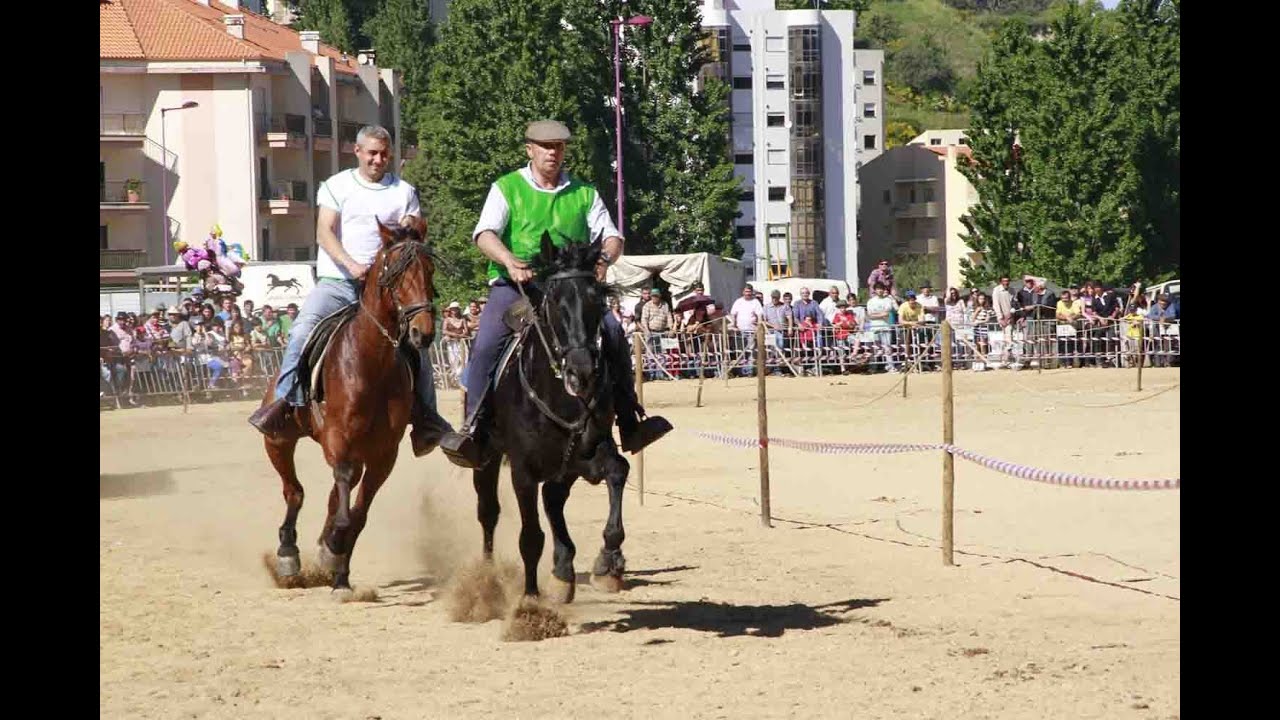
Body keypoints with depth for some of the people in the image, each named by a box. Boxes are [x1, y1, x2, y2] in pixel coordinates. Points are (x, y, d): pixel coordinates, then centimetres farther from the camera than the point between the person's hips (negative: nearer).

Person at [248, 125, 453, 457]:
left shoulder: (403, 191, 13)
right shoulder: (337, 186, 7)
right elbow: (324, 233, -5)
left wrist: (414, 225, -12)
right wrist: (351, 265, -21)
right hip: (336, 280, -2)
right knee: (303, 328, -26)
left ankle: (426, 418, -5)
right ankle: (284, 400, -24)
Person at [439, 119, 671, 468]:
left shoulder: (583, 193, 15)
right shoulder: (506, 188, 6)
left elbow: (611, 237, 9)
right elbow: (485, 234, -8)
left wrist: (605, 259, -16)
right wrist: (510, 261, -29)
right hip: (515, 286, -2)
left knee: (613, 331, -20)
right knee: (487, 342, -26)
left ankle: (630, 421, -14)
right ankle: (473, 428, -23)